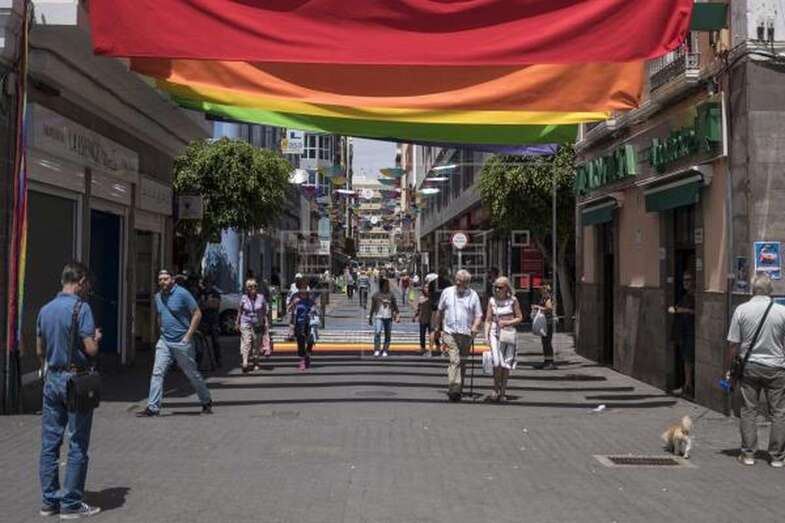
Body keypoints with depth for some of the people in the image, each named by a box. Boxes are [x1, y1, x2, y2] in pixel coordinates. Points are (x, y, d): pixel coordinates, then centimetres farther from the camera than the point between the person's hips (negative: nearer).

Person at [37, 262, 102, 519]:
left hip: (51, 379, 7)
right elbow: (91, 349, -16)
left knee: (49, 443, 10)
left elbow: (40, 350, 13)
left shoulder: (45, 309, 8)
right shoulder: (80, 307, -13)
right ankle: (71, 504, 5)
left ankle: (49, 500, 17)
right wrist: (97, 338, 4)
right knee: (78, 445, 1)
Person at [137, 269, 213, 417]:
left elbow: (197, 314, -11)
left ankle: (207, 402, 24)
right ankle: (153, 407, -3)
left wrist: (188, 335, -14)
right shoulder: (158, 297, 8)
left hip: (182, 342, -5)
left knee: (192, 374, 7)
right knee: (157, 373, -6)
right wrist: (163, 332, 11)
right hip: (164, 342, 5)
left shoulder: (182, 294, -11)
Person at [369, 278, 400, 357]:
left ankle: (385, 351, 13)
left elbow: (395, 306, 11)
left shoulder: (390, 295, 7)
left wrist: (397, 315, 0)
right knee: (377, 333, -18)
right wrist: (370, 318, 10)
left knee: (388, 335, 4)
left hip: (388, 318, 2)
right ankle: (376, 350, -14)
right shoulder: (376, 295, 3)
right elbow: (372, 307, 9)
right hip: (378, 317, -2)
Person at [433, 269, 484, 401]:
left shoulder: (473, 295, 5)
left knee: (462, 362, 10)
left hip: (466, 334, 2)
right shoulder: (447, 292, 5)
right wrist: (437, 327, 18)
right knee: (454, 360, -17)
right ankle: (453, 388, -24)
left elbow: (478, 315, 4)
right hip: (449, 332, -2)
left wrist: (475, 326, -14)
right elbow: (440, 311, 15)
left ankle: (458, 390, 21)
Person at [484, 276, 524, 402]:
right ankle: (496, 390, 2)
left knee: (506, 364, 4)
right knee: (497, 362, -14)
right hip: (495, 332, 0)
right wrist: (486, 335, -1)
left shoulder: (513, 300, 0)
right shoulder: (492, 300, 5)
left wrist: (507, 322, -12)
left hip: (508, 333, 0)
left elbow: (519, 318, 3)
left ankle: (503, 392, 14)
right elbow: (488, 319, 8)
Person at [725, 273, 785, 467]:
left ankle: (748, 454, 10)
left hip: (749, 367, 1)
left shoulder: (741, 310, -6)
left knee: (749, 411, 8)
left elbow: (734, 345, -5)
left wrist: (728, 369, 4)